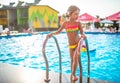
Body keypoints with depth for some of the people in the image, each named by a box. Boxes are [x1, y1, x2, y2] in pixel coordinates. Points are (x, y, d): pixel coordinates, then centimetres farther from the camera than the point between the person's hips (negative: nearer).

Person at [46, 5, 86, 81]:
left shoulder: (78, 23, -7)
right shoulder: (65, 23, -5)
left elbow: (82, 32, -9)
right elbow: (59, 31, 4)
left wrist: (83, 35, -32)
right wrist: (51, 34, -11)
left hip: (78, 43, -2)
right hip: (71, 45, 2)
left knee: (75, 57, -18)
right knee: (72, 60, 13)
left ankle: (73, 74, -1)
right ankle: (72, 74, 33)